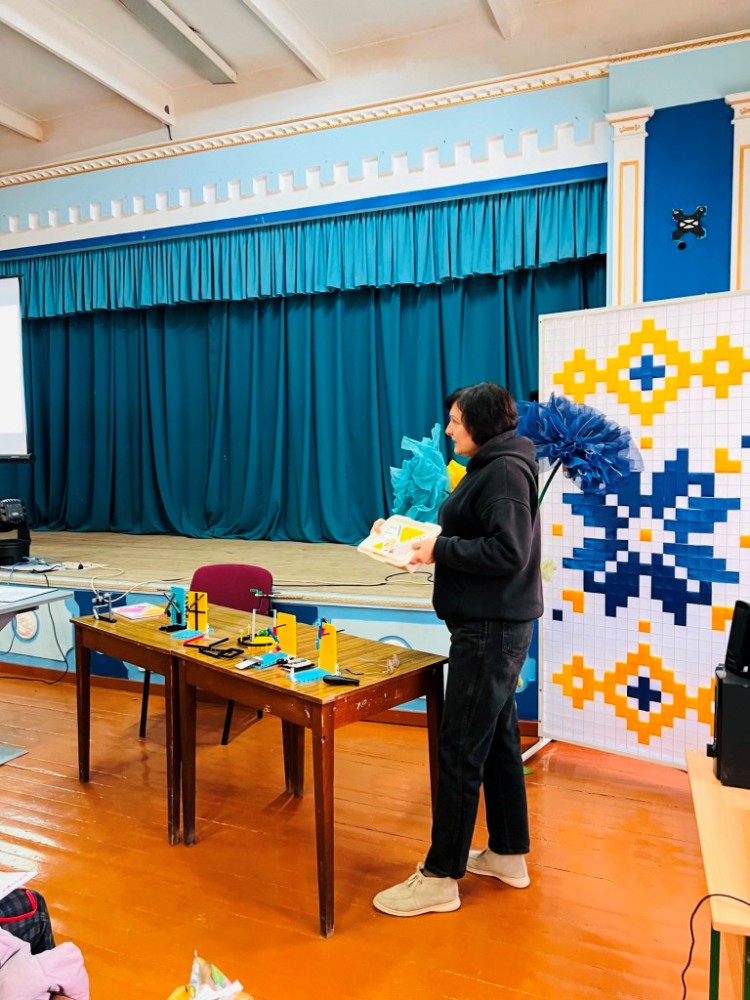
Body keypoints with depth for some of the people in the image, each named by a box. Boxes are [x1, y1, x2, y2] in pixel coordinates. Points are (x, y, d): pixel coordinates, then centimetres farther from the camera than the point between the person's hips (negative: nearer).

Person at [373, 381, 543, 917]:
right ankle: (509, 854, 32)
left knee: (460, 750, -3)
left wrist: (441, 550, -18)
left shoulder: (505, 471, -15)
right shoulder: (491, 467, 15)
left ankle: (440, 877, 9)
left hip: (491, 630, -11)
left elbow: (507, 552, -24)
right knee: (498, 740, 18)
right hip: (490, 626, 11)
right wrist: (418, 534, 6)